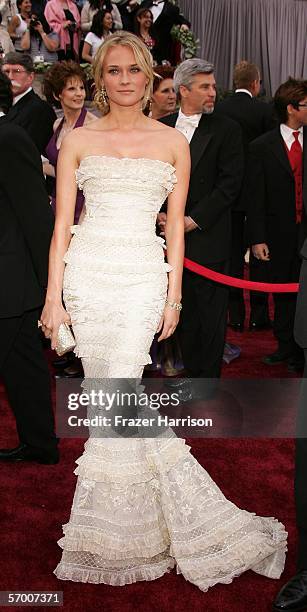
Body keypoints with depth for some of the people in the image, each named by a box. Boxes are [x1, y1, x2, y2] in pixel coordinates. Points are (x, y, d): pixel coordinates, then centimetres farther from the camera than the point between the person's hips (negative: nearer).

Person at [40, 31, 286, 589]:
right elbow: (62, 224, 5)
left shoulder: (173, 142, 9)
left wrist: (174, 296, 3)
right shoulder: (78, 140, 9)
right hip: (88, 275, 2)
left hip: (143, 277, -1)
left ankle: (113, 538, 10)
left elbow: (175, 225, 9)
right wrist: (54, 296, -1)